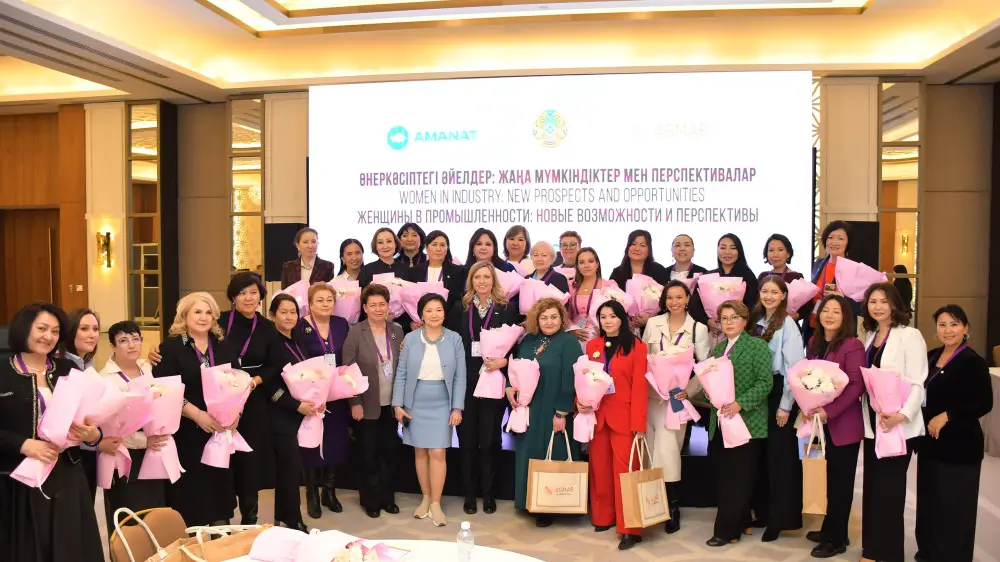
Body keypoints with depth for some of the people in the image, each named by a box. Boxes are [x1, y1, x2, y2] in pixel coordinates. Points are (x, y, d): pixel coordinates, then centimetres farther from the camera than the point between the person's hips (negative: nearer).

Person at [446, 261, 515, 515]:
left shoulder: (506, 309, 3)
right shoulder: (459, 308, 5)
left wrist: (504, 361, -15)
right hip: (465, 383, 1)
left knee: (489, 439, 6)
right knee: (467, 439, 8)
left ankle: (488, 492, 21)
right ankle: (469, 493, 20)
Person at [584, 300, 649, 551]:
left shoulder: (636, 346, -4)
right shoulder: (592, 346, 10)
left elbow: (639, 386, -8)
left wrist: (638, 422, -14)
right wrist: (580, 402, -6)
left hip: (623, 416, -4)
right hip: (597, 415, 4)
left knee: (624, 470, -4)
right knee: (599, 468, 11)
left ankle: (629, 528, 1)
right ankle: (603, 517, 25)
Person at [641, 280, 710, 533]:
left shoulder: (699, 329, 0)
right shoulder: (653, 324, 4)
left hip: (678, 396, -2)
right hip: (651, 394, 2)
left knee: (667, 448, -9)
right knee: (652, 448, 3)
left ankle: (672, 506, 2)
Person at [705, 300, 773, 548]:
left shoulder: (757, 346, -6)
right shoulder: (718, 348, 13)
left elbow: (765, 382, -13)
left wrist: (740, 404, -22)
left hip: (746, 423, -6)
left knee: (739, 480, 1)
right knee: (723, 478, 10)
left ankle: (727, 530, 7)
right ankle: (739, 523, 24)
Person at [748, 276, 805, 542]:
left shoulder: (787, 324, -10)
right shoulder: (756, 321, 9)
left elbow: (794, 367, -13)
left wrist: (785, 404, -15)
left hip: (779, 393, -6)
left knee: (779, 454, 1)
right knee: (761, 453, 11)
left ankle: (780, 518, 11)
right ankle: (764, 512, 22)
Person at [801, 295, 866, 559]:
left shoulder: (853, 346, -14)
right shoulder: (814, 343, 8)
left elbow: (856, 386, -18)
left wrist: (828, 411, -22)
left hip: (843, 423, -6)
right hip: (822, 423, 6)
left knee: (841, 481, 6)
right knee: (830, 478, 15)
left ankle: (838, 539, 18)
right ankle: (830, 528, 28)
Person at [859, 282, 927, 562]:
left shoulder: (910, 335, -8)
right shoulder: (868, 336, 12)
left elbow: (917, 383, -14)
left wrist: (903, 415, -27)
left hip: (898, 425, -6)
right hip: (872, 422, 6)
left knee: (890, 487, -1)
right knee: (872, 486, 11)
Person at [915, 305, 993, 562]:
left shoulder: (973, 362, -13)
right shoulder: (931, 357, 8)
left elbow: (984, 403, -17)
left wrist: (946, 415, -22)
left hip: (959, 445, -7)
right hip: (930, 442, 7)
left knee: (953, 506, 3)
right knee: (928, 501, 15)